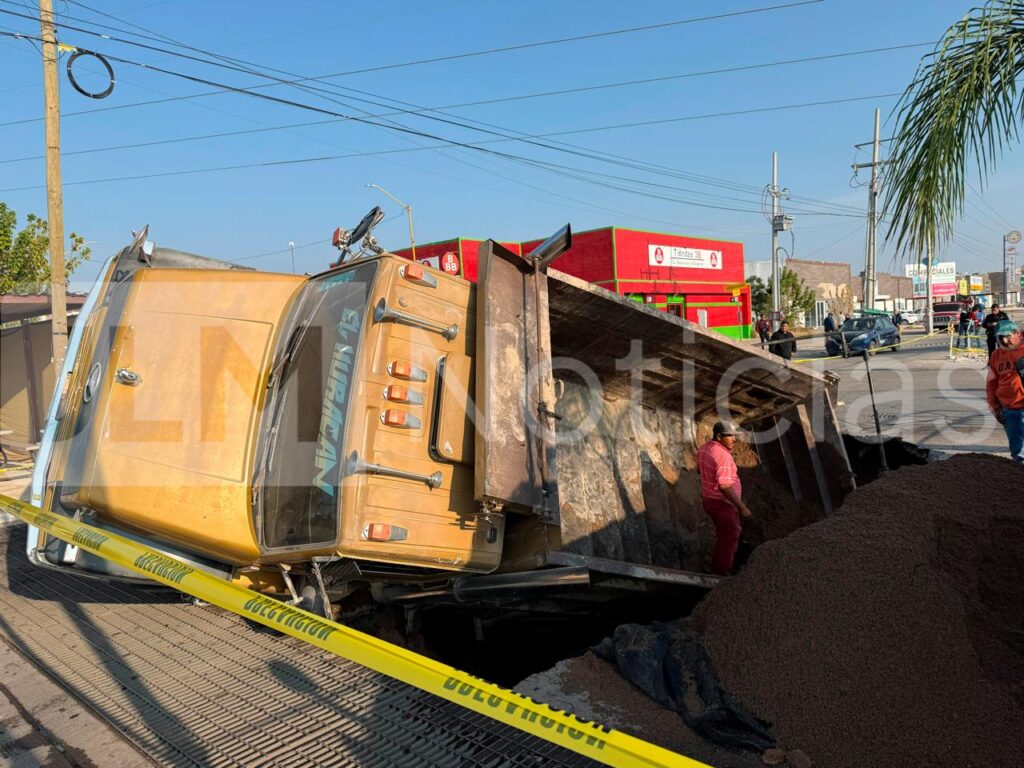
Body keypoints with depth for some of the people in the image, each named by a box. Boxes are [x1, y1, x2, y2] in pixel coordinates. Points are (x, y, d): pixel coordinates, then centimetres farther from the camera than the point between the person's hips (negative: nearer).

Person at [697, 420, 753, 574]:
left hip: (708, 498, 9)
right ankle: (720, 574, 20)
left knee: (725, 534, 28)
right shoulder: (723, 455, -28)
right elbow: (725, 486, -32)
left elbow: (700, 469, 18)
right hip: (723, 503, -9)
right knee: (728, 539, 8)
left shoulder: (704, 448, 1)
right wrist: (742, 507, -26)